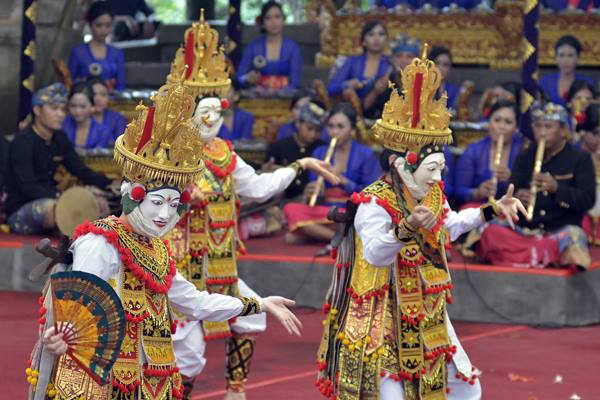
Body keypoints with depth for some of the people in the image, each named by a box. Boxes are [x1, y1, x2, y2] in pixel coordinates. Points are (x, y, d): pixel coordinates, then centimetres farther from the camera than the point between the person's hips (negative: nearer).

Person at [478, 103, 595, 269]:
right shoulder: (524, 157, 14)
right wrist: (516, 198, -19)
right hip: (525, 230, 3)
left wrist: (556, 188, -22)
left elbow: (588, 200, -6)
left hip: (561, 229, -3)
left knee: (573, 236, -38)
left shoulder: (580, 158, 4)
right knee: (489, 232, -27)